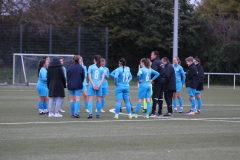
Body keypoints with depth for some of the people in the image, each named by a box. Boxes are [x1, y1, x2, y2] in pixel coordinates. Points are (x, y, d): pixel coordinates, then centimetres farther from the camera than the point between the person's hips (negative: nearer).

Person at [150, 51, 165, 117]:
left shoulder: (155, 62, -9)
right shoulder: (161, 62, 18)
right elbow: (164, 71, 19)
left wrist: (153, 80, -18)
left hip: (158, 81, -9)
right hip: (163, 80, 9)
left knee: (155, 96, -10)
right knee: (160, 97, 13)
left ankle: (153, 112, -15)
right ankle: (160, 112, 15)